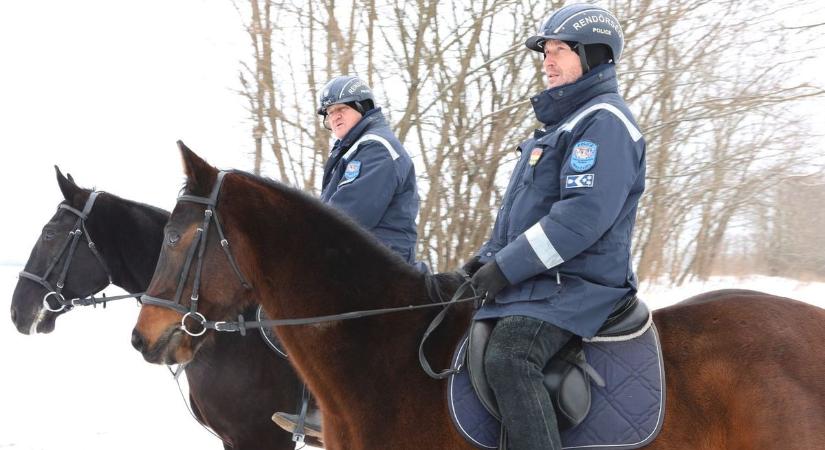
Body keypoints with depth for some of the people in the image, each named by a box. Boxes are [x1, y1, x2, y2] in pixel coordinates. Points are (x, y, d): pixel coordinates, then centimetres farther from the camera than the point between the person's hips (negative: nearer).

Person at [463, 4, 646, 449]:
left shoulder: (604, 121, -11)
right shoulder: (562, 122, 21)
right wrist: (486, 258, 10)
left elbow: (583, 216, -23)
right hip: (533, 281, 11)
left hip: (576, 286, -11)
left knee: (507, 356, -33)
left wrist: (506, 268, -20)